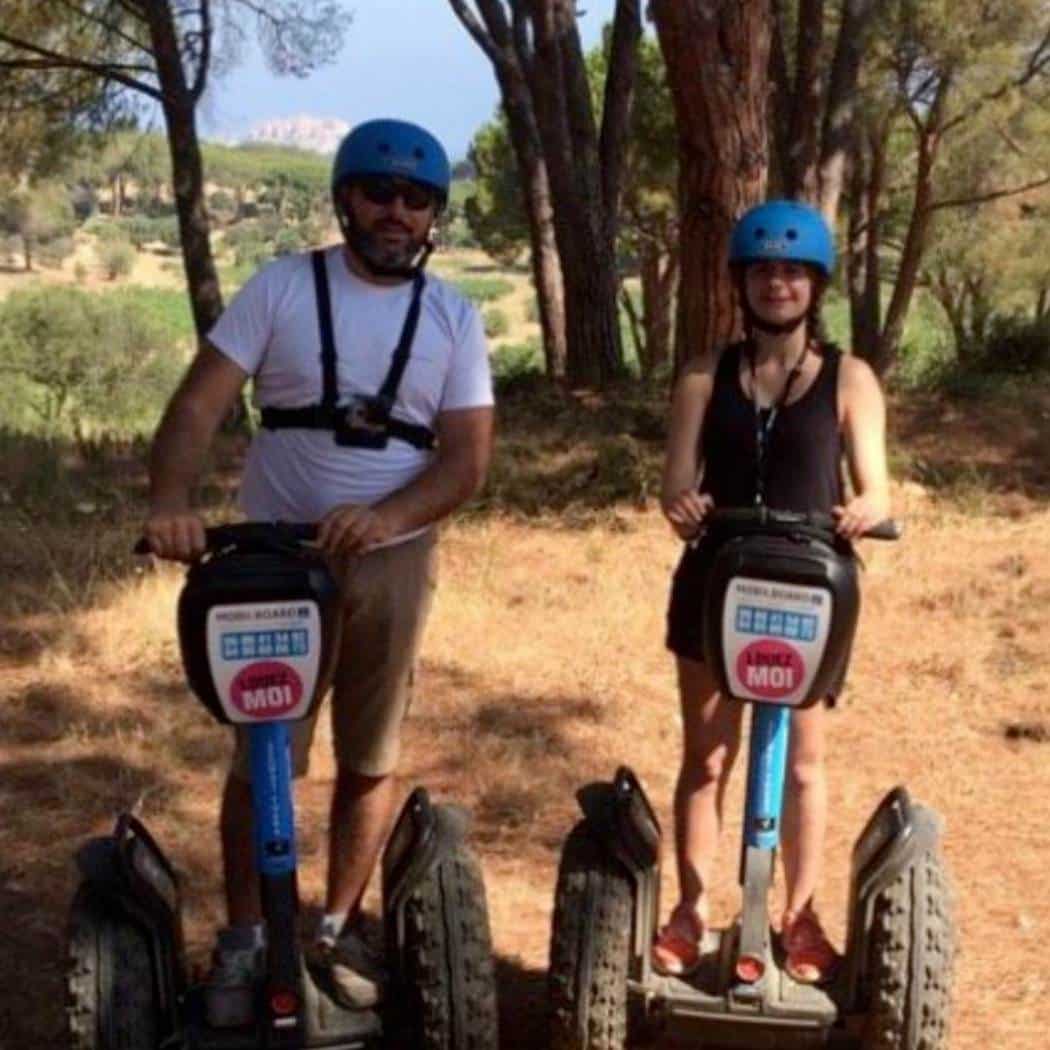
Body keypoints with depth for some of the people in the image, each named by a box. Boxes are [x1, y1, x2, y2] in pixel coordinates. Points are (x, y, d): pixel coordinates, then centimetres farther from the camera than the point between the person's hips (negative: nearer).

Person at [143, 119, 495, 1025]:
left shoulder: (453, 318, 1)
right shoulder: (280, 288, -3)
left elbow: (467, 459, -6)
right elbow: (198, 407, -11)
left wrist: (382, 516, -25)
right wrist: (170, 502, -31)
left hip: (392, 562, 2)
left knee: (371, 758, 10)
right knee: (259, 759, 3)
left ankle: (338, 927, 27)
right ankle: (243, 940, 18)